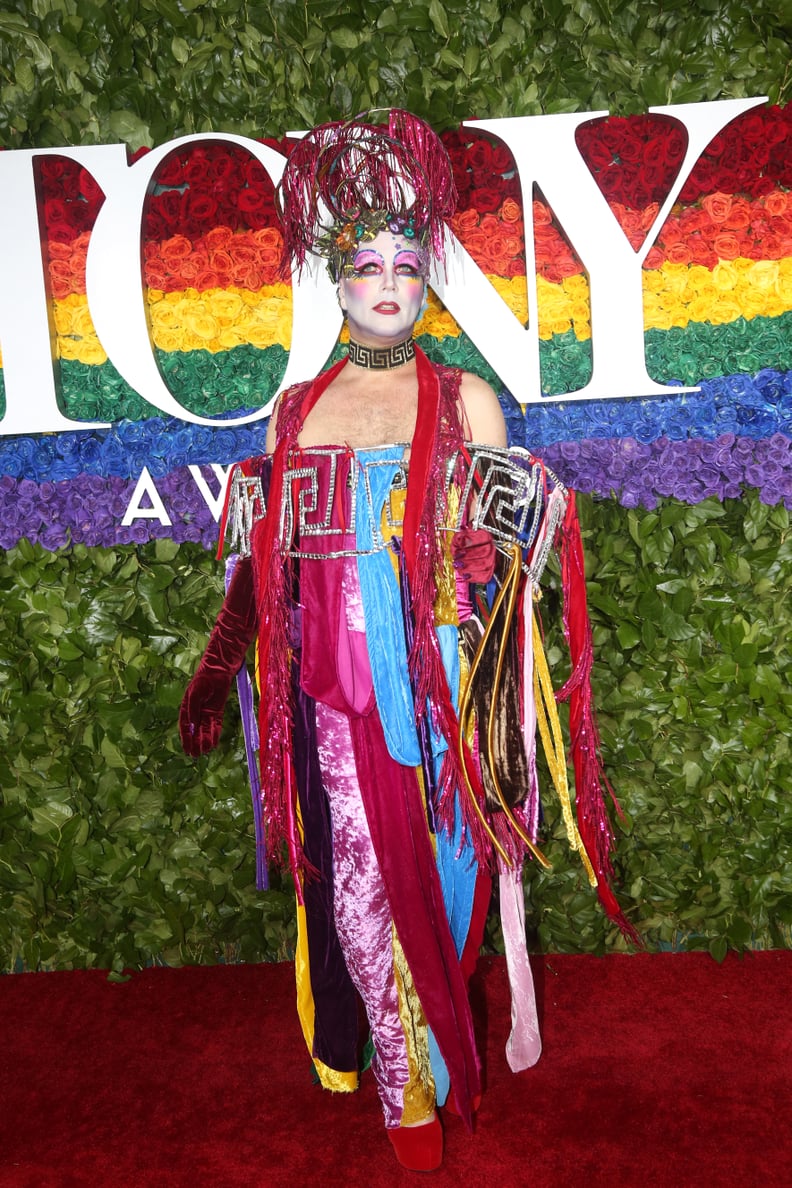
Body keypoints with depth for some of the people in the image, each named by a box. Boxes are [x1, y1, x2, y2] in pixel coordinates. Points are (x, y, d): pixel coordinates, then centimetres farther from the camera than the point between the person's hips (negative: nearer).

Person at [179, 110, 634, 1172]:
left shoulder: (465, 400, 3)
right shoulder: (297, 410, 9)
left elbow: (498, 557, 4)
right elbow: (265, 562, 14)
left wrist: (502, 540, -17)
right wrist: (213, 674, 15)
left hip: (439, 694, -2)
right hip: (336, 695, 2)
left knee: (437, 877, 5)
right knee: (360, 884, 8)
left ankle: (430, 1055, 30)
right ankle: (411, 1091, 30)